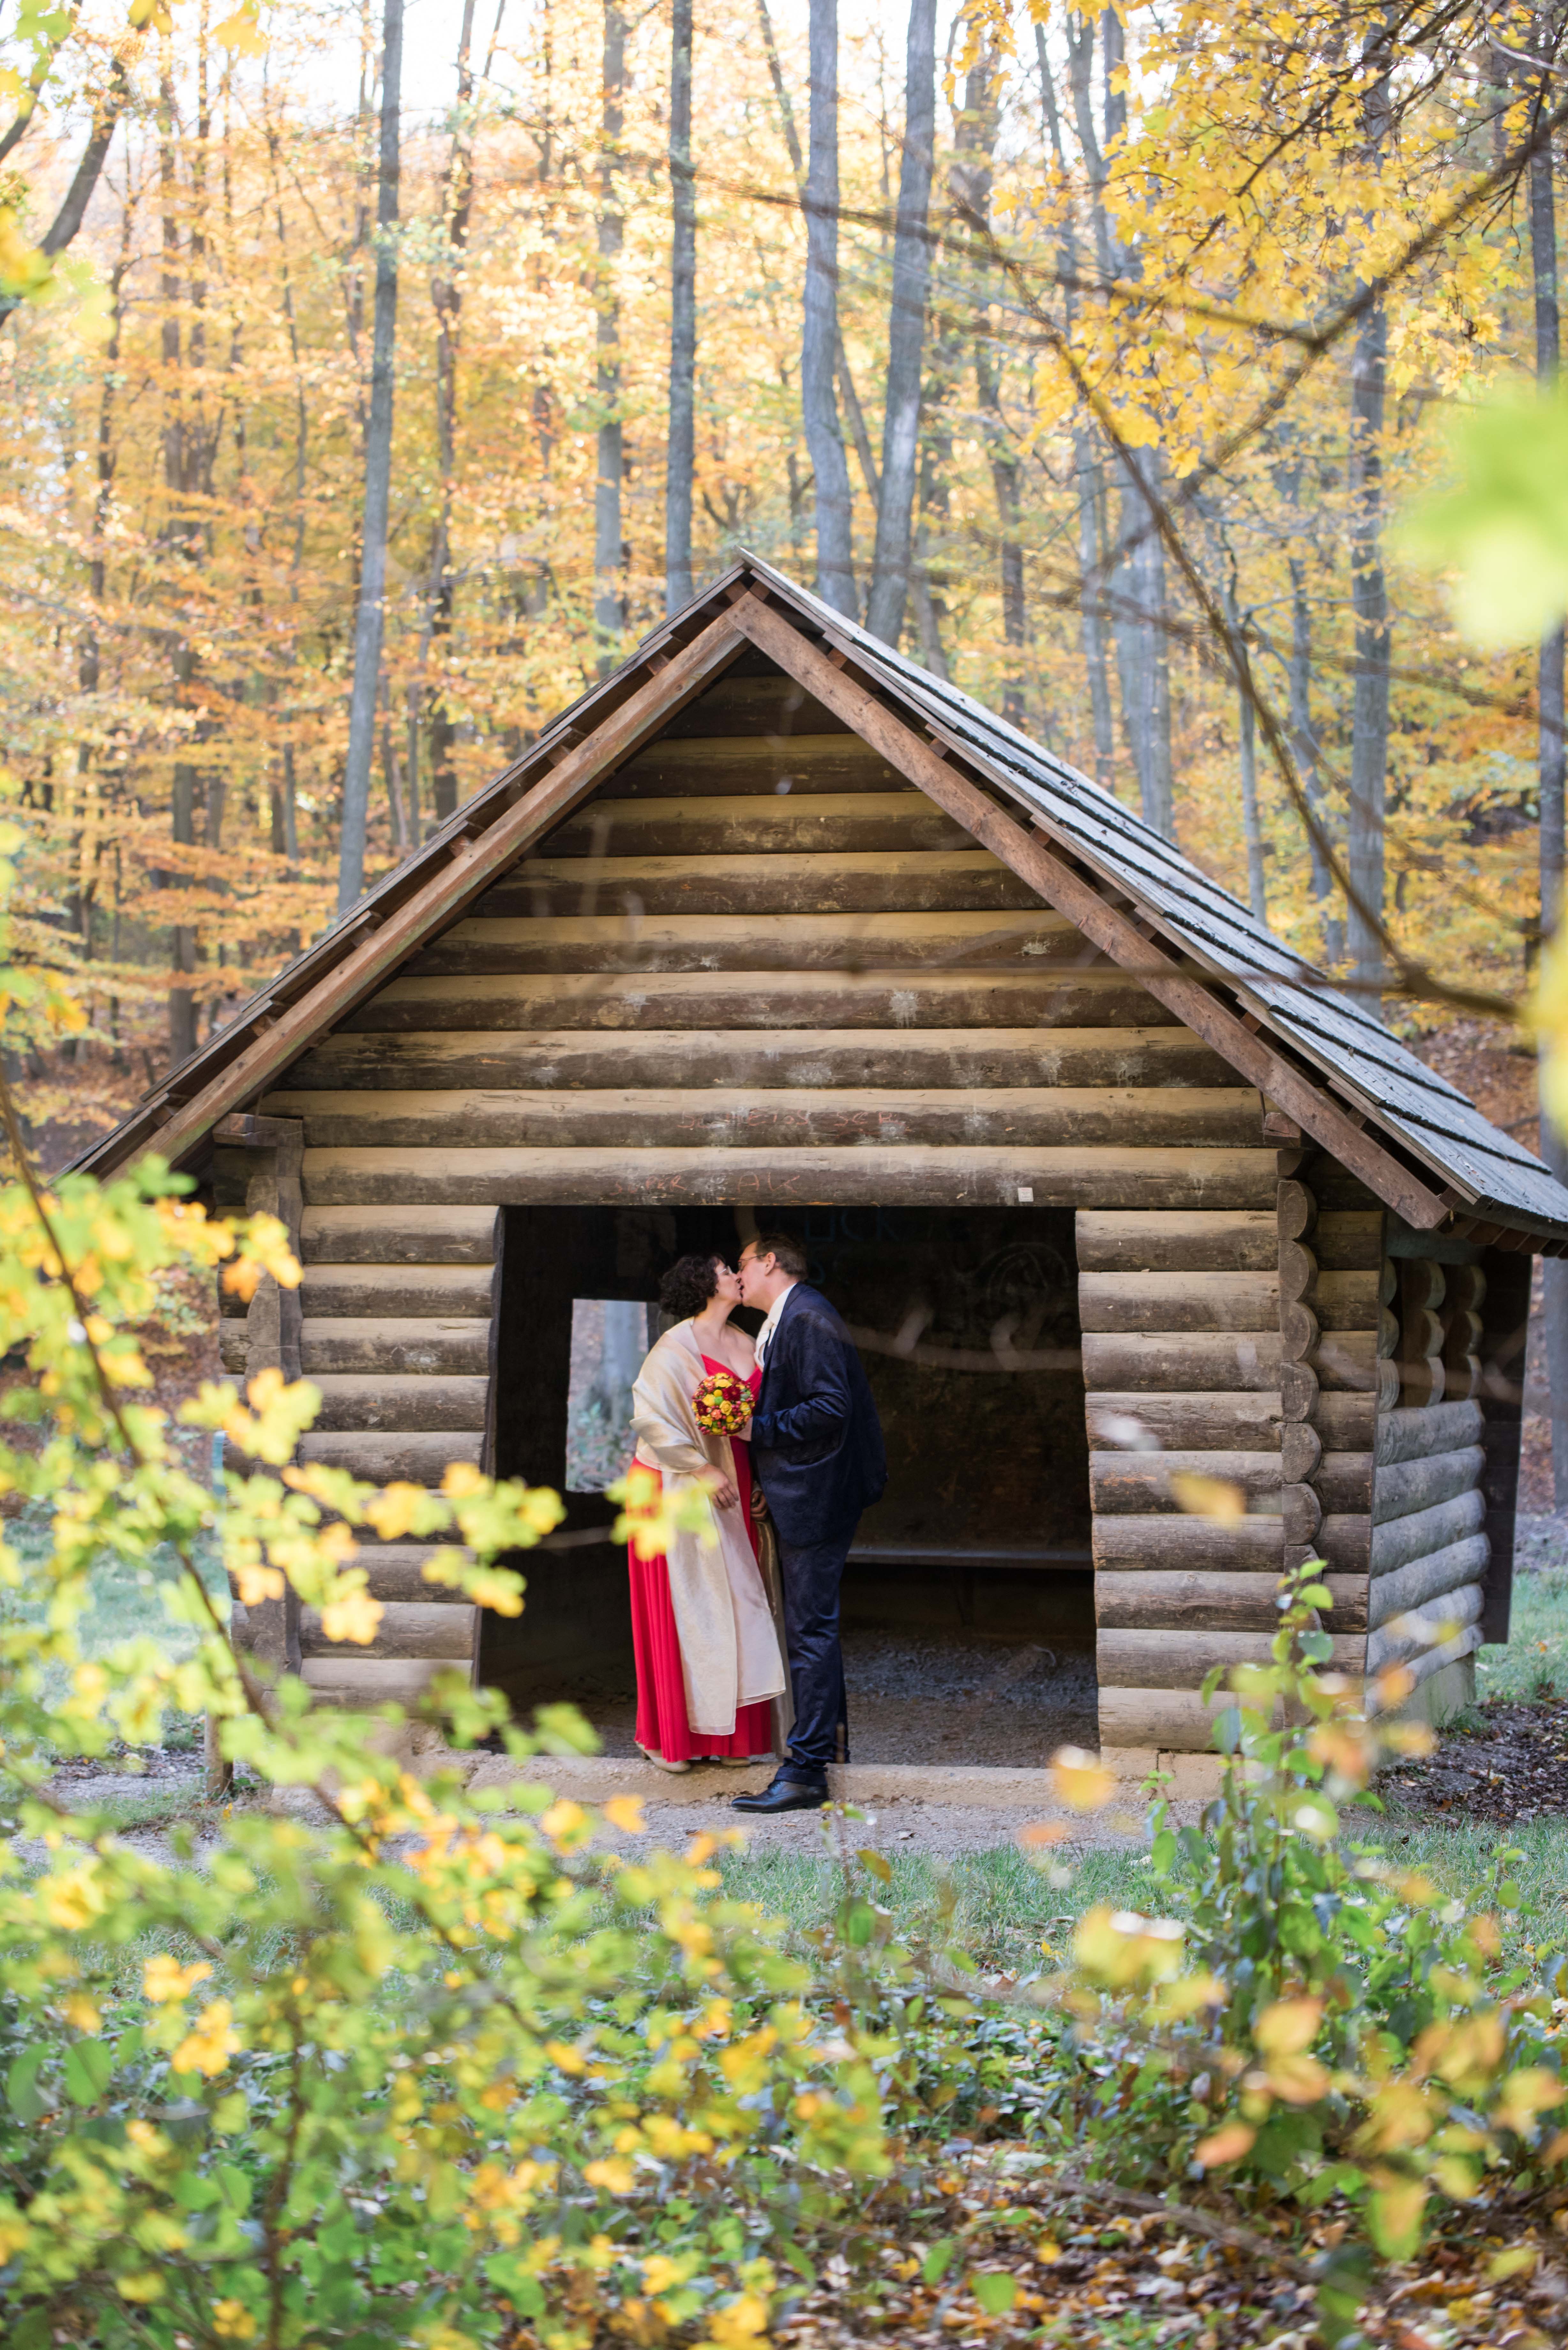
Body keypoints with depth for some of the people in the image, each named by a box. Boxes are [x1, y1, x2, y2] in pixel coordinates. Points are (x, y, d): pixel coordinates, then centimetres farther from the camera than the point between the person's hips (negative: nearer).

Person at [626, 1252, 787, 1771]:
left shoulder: (745, 1344, 10)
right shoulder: (675, 1348, -11)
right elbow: (649, 1417, -15)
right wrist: (701, 1469, -18)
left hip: (733, 1488, 6)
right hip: (680, 1489, -6)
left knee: (736, 1603, 6)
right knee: (681, 1608, -1)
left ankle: (729, 1733, 13)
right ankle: (670, 1737, 8)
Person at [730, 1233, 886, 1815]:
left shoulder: (808, 1319, -16)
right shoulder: (778, 1324, 17)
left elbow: (830, 1409, -23)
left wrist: (757, 1428, -19)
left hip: (815, 1498, -11)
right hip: (800, 1498, 11)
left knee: (810, 1630, -9)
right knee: (812, 1624, 20)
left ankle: (807, 1770, -8)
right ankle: (831, 1738, 32)